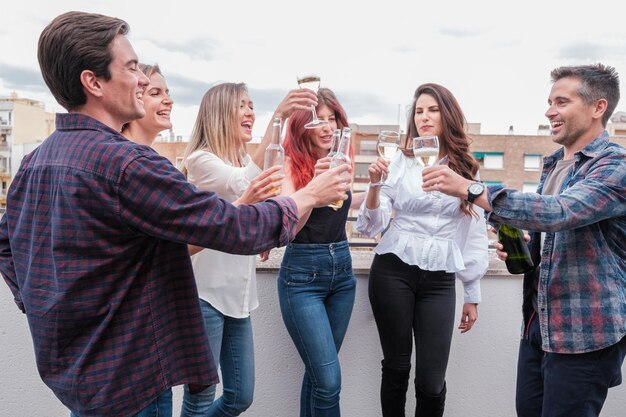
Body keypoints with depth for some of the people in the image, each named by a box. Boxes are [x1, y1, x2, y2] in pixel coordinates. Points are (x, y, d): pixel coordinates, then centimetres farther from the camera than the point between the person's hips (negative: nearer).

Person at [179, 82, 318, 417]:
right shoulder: (200, 159, -11)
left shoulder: (245, 161, 13)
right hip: (205, 292, -7)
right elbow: (245, 184, -30)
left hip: (238, 293, 8)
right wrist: (278, 118, -36)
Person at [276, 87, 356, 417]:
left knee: (318, 372, 15)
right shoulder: (290, 165, -10)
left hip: (342, 269, 6)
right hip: (302, 274, -5)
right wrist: (315, 183, -33)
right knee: (328, 379, -5)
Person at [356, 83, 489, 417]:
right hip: (392, 271, -1)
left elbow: (475, 234, 10)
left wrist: (473, 295, 11)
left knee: (431, 380, 3)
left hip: (439, 280, 1)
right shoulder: (399, 162, 2)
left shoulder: (467, 169, 7)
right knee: (396, 367, 9)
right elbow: (373, 226, -1)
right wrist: (375, 185, -18)